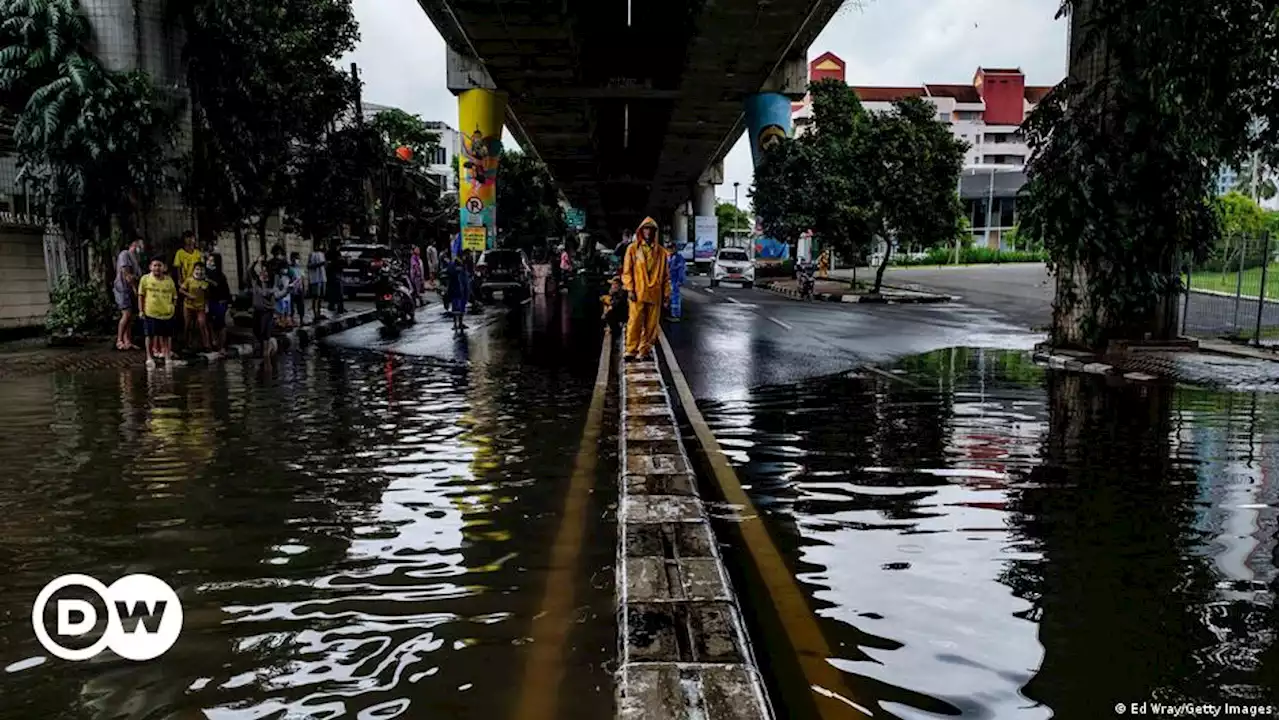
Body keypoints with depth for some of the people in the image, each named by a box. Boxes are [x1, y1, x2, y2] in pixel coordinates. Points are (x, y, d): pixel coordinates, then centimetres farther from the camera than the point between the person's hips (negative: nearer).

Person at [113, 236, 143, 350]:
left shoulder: (135, 257, 17)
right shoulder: (125, 254, -10)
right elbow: (126, 274, -16)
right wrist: (134, 288, -13)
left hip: (131, 290, 9)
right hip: (123, 289, -9)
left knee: (130, 316, 6)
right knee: (126, 314, -13)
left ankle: (127, 341, 7)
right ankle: (119, 341, -7)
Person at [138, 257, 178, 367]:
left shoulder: (169, 280, 1)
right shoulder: (145, 279, -3)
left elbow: (174, 296, 11)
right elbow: (141, 295, 2)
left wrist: (173, 307, 2)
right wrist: (141, 310, -2)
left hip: (167, 313, 2)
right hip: (151, 312, -2)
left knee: (167, 335, 11)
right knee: (150, 335, 4)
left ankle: (167, 355, 25)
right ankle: (149, 357, 16)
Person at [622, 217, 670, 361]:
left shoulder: (661, 252, 9)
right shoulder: (633, 249, 4)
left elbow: (665, 274, 10)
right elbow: (627, 271, 1)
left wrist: (666, 294, 6)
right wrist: (630, 289, -8)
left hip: (655, 293, 2)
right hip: (637, 293, -2)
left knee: (651, 324, 5)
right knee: (634, 322, -5)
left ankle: (645, 350, 15)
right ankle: (631, 351, 3)